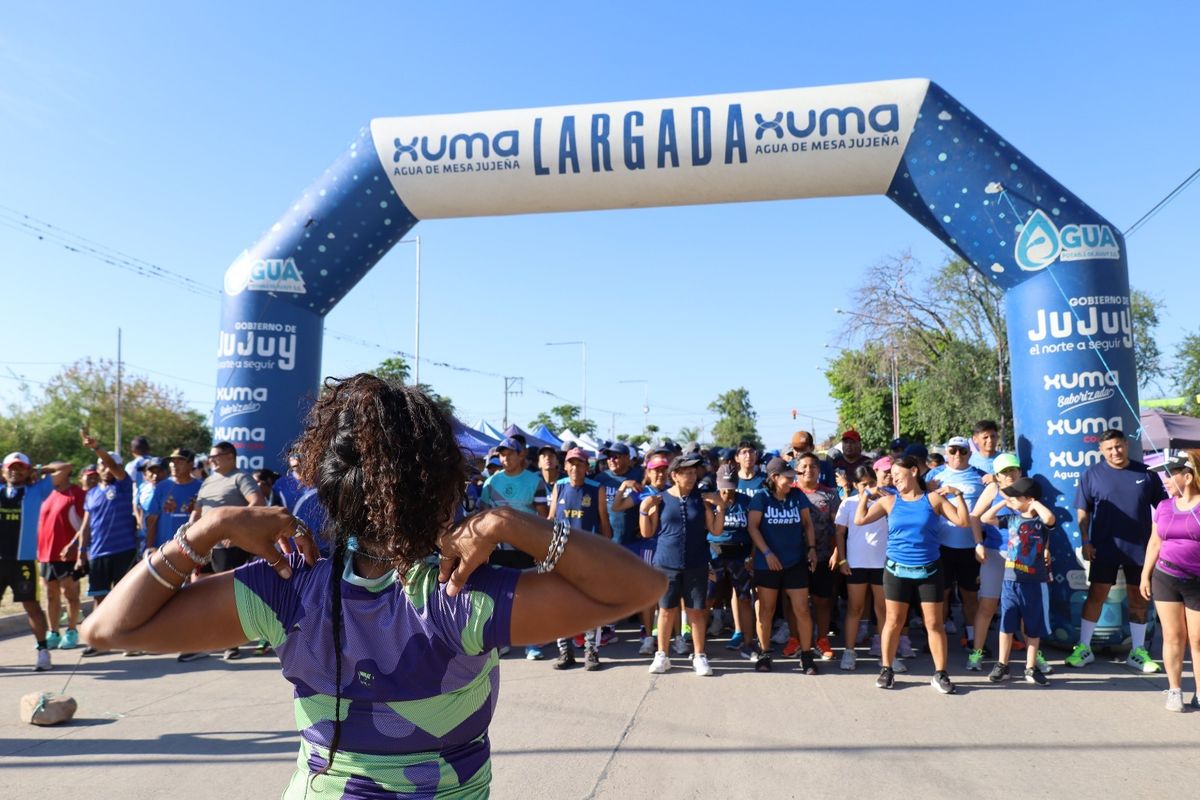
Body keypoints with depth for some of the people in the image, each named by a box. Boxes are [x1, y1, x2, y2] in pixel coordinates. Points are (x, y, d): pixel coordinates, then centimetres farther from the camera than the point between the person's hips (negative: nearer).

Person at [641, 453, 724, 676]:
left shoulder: (701, 500, 2)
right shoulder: (660, 499, -2)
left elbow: (715, 531, 3)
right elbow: (647, 533, 1)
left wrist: (720, 508, -8)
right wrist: (644, 509, -11)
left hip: (696, 564, 1)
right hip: (666, 563, -1)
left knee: (696, 610, 6)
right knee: (667, 609, 8)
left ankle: (699, 656, 17)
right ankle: (661, 655, 20)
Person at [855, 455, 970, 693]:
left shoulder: (933, 499, 0)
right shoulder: (889, 501, 3)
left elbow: (962, 521, -3)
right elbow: (860, 519, -2)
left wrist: (958, 495, -9)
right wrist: (867, 494, 3)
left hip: (929, 570, -1)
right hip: (896, 569, 1)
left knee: (934, 623, 4)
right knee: (893, 621, 5)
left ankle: (940, 673, 14)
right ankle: (886, 669, 16)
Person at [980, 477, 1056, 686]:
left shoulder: (1041, 521, -8)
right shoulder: (1012, 518, 4)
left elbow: (1050, 518, -31)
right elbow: (986, 518, 6)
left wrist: (1035, 503, -17)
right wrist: (1003, 503, 3)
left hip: (1034, 583, -3)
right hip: (1010, 581, 3)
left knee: (1033, 628, 9)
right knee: (1006, 625, 8)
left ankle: (1031, 668, 21)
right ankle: (1002, 666, 17)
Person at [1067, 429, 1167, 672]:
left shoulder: (1146, 474, 2)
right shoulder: (1092, 474, -2)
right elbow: (1083, 512, 0)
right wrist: (1085, 541, -7)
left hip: (1140, 549, 2)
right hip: (1104, 549, -2)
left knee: (1139, 600, 11)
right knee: (1095, 596, 1)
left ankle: (1137, 652, 24)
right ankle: (1084, 648, 11)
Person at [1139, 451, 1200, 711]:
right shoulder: (1164, 507, 7)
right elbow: (1154, 543, 13)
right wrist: (1145, 575, 11)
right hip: (1165, 579, 3)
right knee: (1172, 636, 7)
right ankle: (1174, 690, 16)